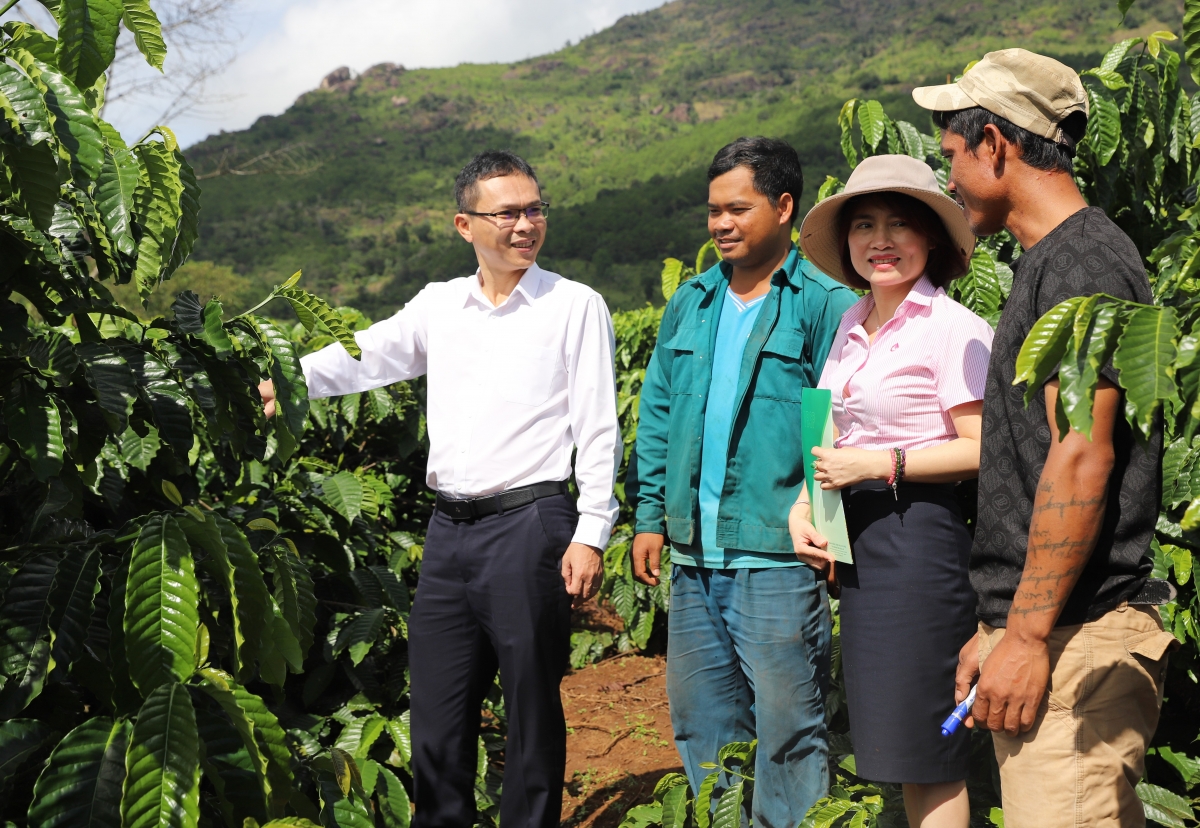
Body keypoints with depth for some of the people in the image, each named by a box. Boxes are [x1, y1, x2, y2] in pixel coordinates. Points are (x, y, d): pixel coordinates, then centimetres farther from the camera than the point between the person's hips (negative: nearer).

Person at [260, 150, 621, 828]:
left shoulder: (575, 306, -1)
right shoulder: (438, 305, 12)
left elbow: (598, 430, -4)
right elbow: (363, 356, 17)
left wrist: (590, 535, -10)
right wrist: (279, 383, 1)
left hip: (531, 524, -5)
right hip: (450, 529, 5)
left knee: (533, 706, 2)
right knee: (437, 707, 10)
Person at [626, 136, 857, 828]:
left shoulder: (824, 306, -5)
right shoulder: (691, 304, 14)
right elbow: (657, 415, 17)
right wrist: (650, 515, 11)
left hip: (777, 557, -6)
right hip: (695, 556, 7)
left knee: (787, 726, 0)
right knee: (699, 720, 15)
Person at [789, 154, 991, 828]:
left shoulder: (954, 329, -10)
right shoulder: (854, 325, 14)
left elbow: (984, 450, -16)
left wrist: (880, 464, -16)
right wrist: (804, 505, 5)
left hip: (918, 538, -8)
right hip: (858, 538, 8)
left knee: (924, 754, -3)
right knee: (896, 751, 13)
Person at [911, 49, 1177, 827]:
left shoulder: (1083, 260, -11)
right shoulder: (1047, 263, 18)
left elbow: (1082, 458, -19)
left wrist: (1028, 636, -20)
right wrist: (998, 627, 20)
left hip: (1076, 642, -10)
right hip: (1040, 627, 10)